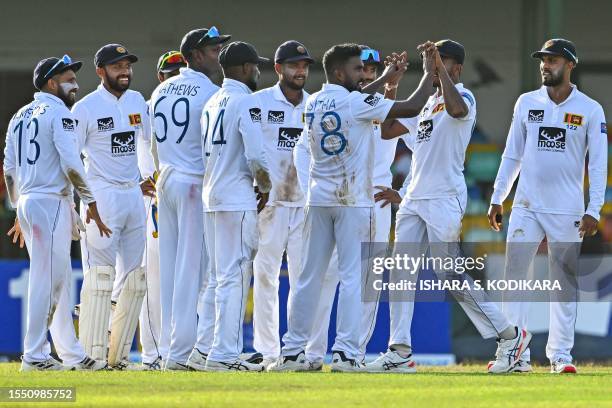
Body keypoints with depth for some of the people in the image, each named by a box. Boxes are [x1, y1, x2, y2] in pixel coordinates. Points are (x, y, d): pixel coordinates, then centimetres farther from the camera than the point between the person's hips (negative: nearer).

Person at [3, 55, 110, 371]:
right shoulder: (59, 113, -9)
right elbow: (71, 164, -18)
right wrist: (91, 204, -13)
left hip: (28, 203, 9)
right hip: (52, 202, -9)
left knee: (59, 281, 13)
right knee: (47, 281, -7)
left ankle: (72, 355, 16)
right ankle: (34, 356, -8)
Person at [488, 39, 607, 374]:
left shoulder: (590, 110, 0)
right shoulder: (527, 103, 8)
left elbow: (598, 163, -2)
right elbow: (512, 154, 12)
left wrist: (593, 210, -9)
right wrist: (496, 199, 8)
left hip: (567, 210, -2)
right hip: (527, 207, 2)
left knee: (565, 281, 2)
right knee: (514, 276, -5)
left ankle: (560, 353, 8)